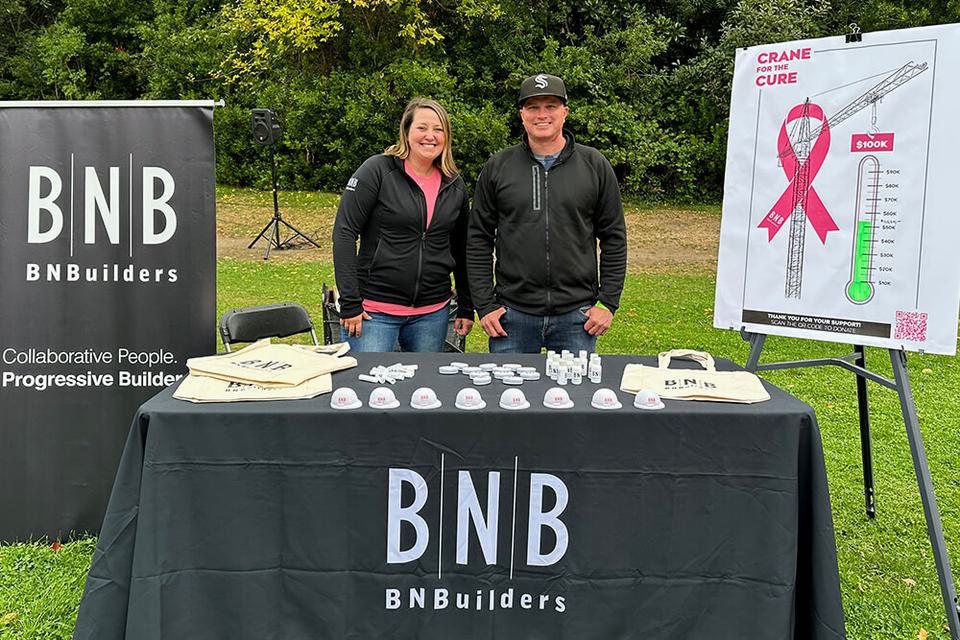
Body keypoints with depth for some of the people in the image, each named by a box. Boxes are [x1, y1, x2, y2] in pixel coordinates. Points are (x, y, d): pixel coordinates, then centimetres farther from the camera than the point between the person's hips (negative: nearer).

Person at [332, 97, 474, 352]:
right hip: (374, 310, -4)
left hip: (433, 312, 4)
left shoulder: (454, 185, 9)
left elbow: (461, 250, 17)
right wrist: (350, 303, -14)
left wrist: (466, 308, 15)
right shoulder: (378, 170, -6)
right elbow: (344, 233, -10)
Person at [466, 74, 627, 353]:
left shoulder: (595, 166, 4)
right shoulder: (497, 168, 4)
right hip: (513, 315, 0)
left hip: (577, 315, 0)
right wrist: (484, 305, -2)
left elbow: (614, 238, 6)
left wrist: (608, 302, 0)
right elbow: (478, 240, 5)